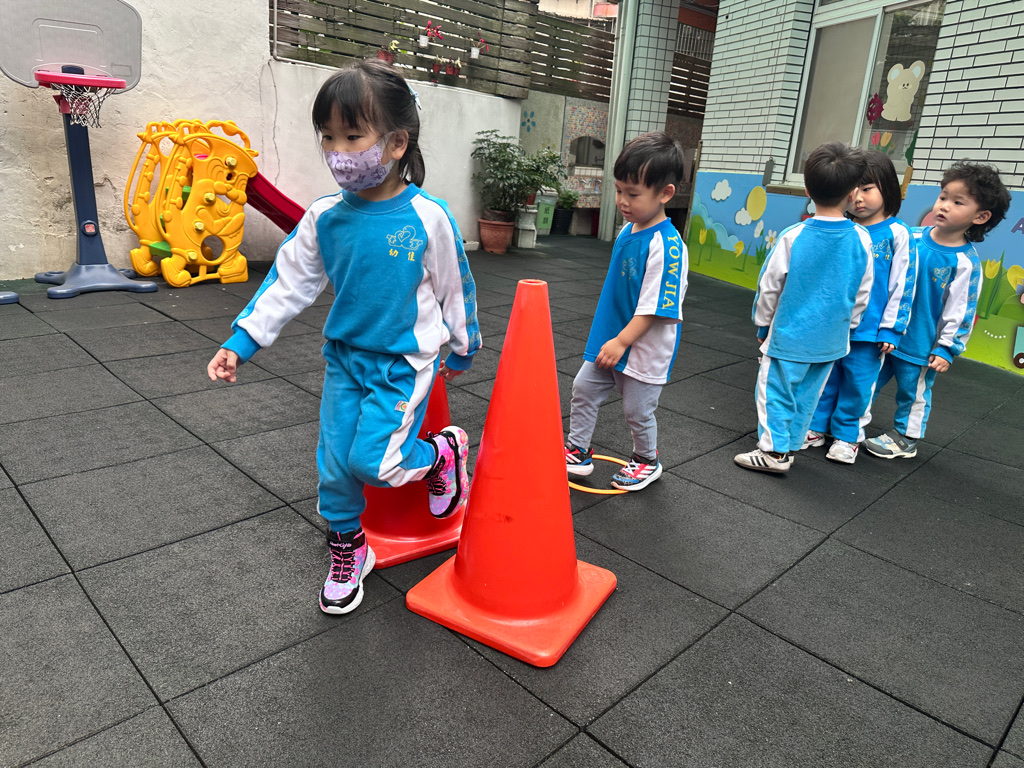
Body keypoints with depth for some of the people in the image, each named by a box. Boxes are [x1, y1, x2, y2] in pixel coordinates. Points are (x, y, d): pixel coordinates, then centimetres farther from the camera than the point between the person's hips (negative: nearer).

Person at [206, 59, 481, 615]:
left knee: (374, 462, -13)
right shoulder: (324, 218, -6)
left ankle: (443, 451, 18)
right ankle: (347, 553, 32)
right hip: (344, 357, 4)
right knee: (335, 465, 8)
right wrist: (241, 342, -3)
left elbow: (455, 288, -3)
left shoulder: (427, 218, -15)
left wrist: (462, 349, 8)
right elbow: (288, 282, 1)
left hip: (404, 363, -4)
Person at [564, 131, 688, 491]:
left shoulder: (665, 245, -25)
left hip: (644, 351, -8)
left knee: (637, 410, 10)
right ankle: (578, 452, 31)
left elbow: (655, 307, -25)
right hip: (610, 339, 8)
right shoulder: (627, 231, 2)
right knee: (583, 390, 13)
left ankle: (647, 461, 36)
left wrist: (621, 341, -25)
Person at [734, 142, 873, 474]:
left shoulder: (792, 237, -14)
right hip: (830, 340, 4)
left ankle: (774, 450, 8)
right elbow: (861, 294, 4)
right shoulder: (861, 240, -6)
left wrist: (762, 324, 8)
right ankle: (790, 444, 26)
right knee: (807, 394, 15)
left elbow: (768, 287, -6)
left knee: (776, 390, 6)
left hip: (789, 334, -4)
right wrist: (846, 326, 19)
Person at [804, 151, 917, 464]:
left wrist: (891, 329, -7)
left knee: (857, 382, 7)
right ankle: (817, 427, 29)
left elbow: (902, 285, -5)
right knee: (825, 377, 13)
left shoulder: (897, 234, -6)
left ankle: (847, 435, 24)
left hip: (868, 330, -3)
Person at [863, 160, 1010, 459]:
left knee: (913, 389, 11)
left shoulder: (966, 262, -15)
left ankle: (905, 438, 29)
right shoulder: (913, 238, -3)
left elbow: (960, 311, -12)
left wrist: (947, 348, -12)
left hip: (920, 344, -4)